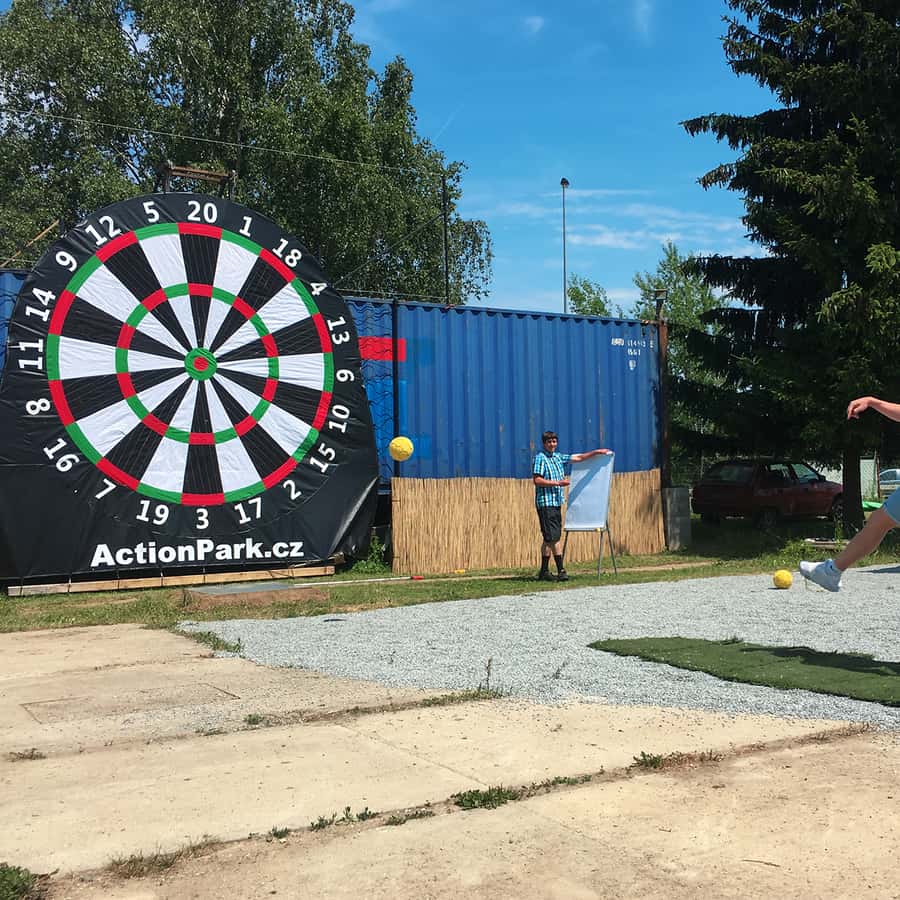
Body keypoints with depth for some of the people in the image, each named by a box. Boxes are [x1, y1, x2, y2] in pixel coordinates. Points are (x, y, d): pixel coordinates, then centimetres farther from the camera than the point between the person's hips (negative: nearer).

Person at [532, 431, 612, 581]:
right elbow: (536, 480, -14)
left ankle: (544, 572, 11)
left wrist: (597, 452, 17)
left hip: (556, 502, 8)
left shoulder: (559, 457, 16)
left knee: (550, 538, 8)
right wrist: (558, 483, -16)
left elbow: (579, 458, 21)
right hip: (545, 502, -8)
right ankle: (561, 571, -9)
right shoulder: (540, 458, -6)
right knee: (553, 537, -9)